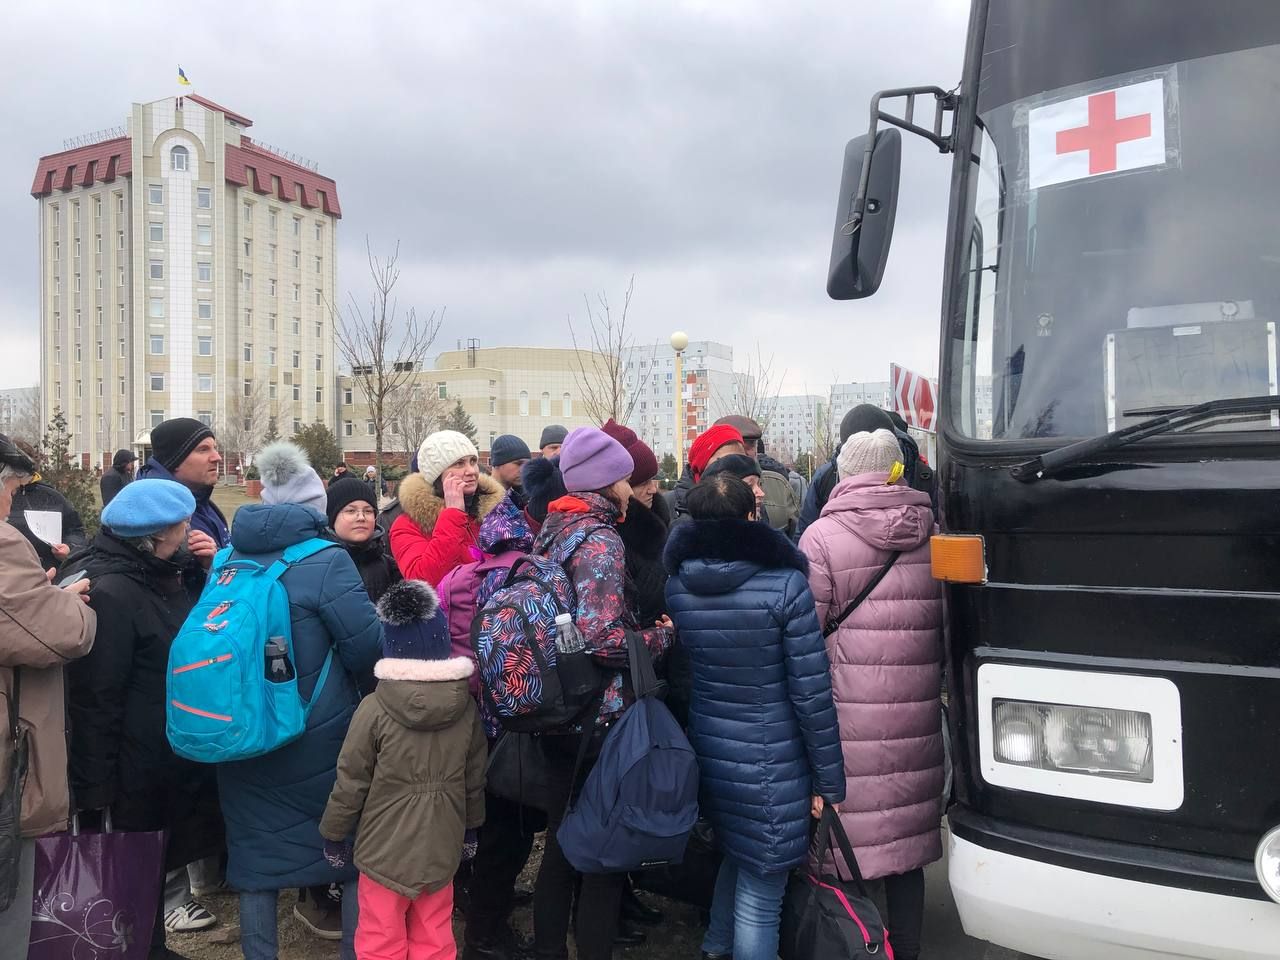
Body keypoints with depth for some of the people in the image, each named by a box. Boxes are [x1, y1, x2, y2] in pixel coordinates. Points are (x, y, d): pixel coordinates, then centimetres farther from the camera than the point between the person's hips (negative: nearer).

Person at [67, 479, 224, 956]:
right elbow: (95, 695, -21)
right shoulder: (110, 591, -21)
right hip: (139, 771, -8)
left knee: (173, 847, 20)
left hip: (183, 754, 8)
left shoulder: (170, 574, 6)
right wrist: (96, 786, -19)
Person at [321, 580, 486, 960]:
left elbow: (351, 782, -10)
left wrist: (333, 834, 5)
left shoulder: (374, 708, -16)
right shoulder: (466, 707, -5)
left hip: (385, 845, -3)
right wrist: (471, 828, 20)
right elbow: (475, 778, 5)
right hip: (442, 844, 3)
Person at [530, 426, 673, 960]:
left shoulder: (551, 533, 8)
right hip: (600, 715, -8)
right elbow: (602, 637, -25)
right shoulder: (599, 541, -17)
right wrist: (662, 635, -10)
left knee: (561, 840, 19)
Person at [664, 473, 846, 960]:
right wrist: (828, 778, -6)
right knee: (759, 900, 7)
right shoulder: (785, 584, -17)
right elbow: (811, 692, -15)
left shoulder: (676, 584, -3)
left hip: (707, 752, 6)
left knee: (736, 856, 30)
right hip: (771, 764, -6)